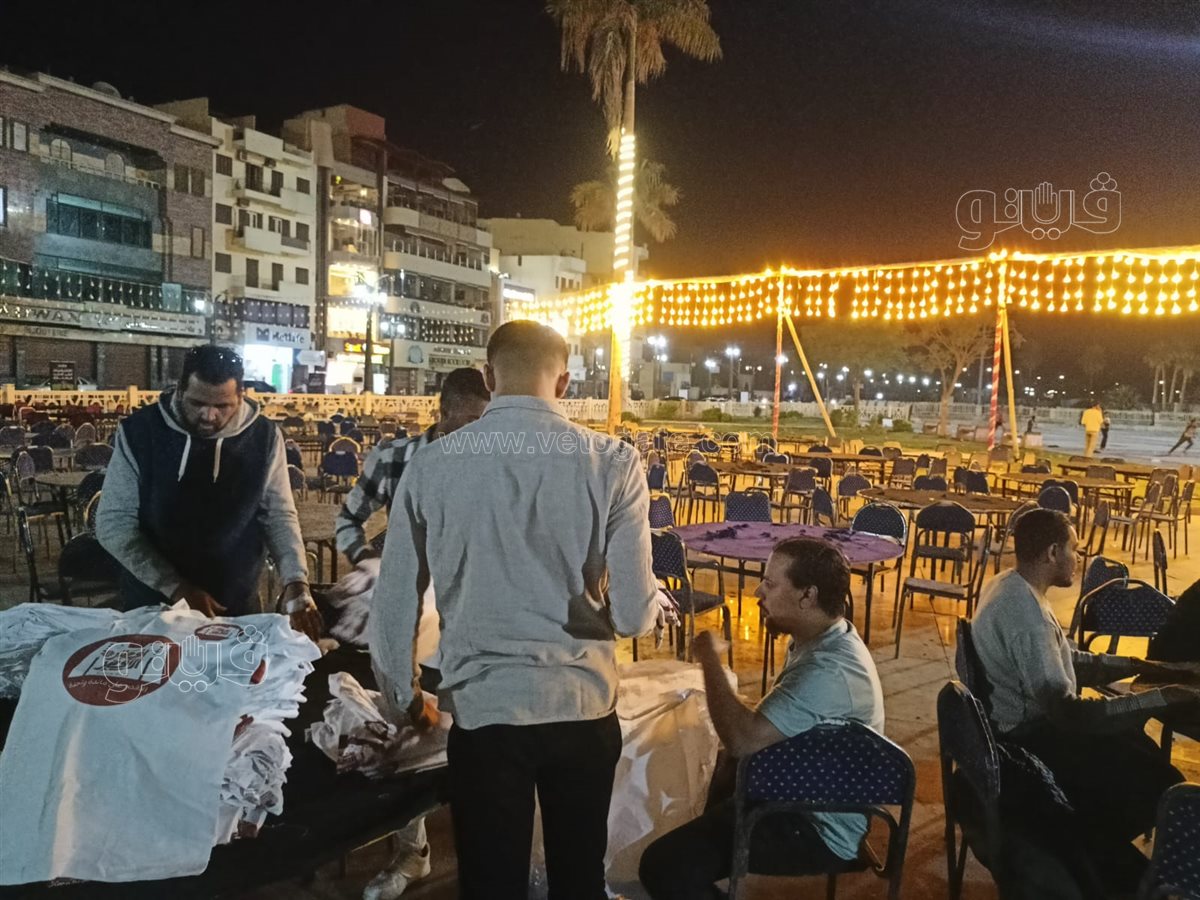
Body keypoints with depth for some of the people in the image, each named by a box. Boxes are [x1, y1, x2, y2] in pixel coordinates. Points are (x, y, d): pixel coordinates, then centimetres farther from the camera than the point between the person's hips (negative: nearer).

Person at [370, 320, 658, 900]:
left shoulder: (431, 465, -6)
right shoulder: (613, 463, -10)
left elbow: (394, 603, 0)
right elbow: (634, 615, -12)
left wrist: (399, 697, 18)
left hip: (481, 708, 0)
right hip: (583, 708, 1)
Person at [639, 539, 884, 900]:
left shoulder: (829, 670, -31)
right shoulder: (821, 638, 2)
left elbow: (744, 739, -35)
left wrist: (710, 658, -24)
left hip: (817, 829, -10)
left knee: (664, 866, -20)